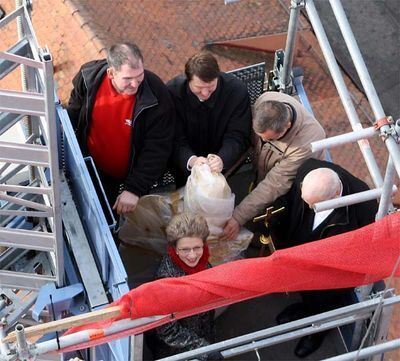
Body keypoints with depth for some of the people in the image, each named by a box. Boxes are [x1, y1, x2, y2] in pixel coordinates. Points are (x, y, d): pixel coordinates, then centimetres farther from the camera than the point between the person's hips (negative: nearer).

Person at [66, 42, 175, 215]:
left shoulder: (156, 95, -29)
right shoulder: (89, 76, -20)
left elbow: (157, 149, -25)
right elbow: (72, 115, 2)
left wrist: (135, 189, -29)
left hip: (133, 174, -2)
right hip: (94, 168, 2)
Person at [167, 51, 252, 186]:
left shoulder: (237, 90, -14)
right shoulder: (173, 92, -15)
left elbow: (238, 136, -13)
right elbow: (175, 139, -13)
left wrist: (222, 159, -35)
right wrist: (191, 160, -35)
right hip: (186, 166, 0)